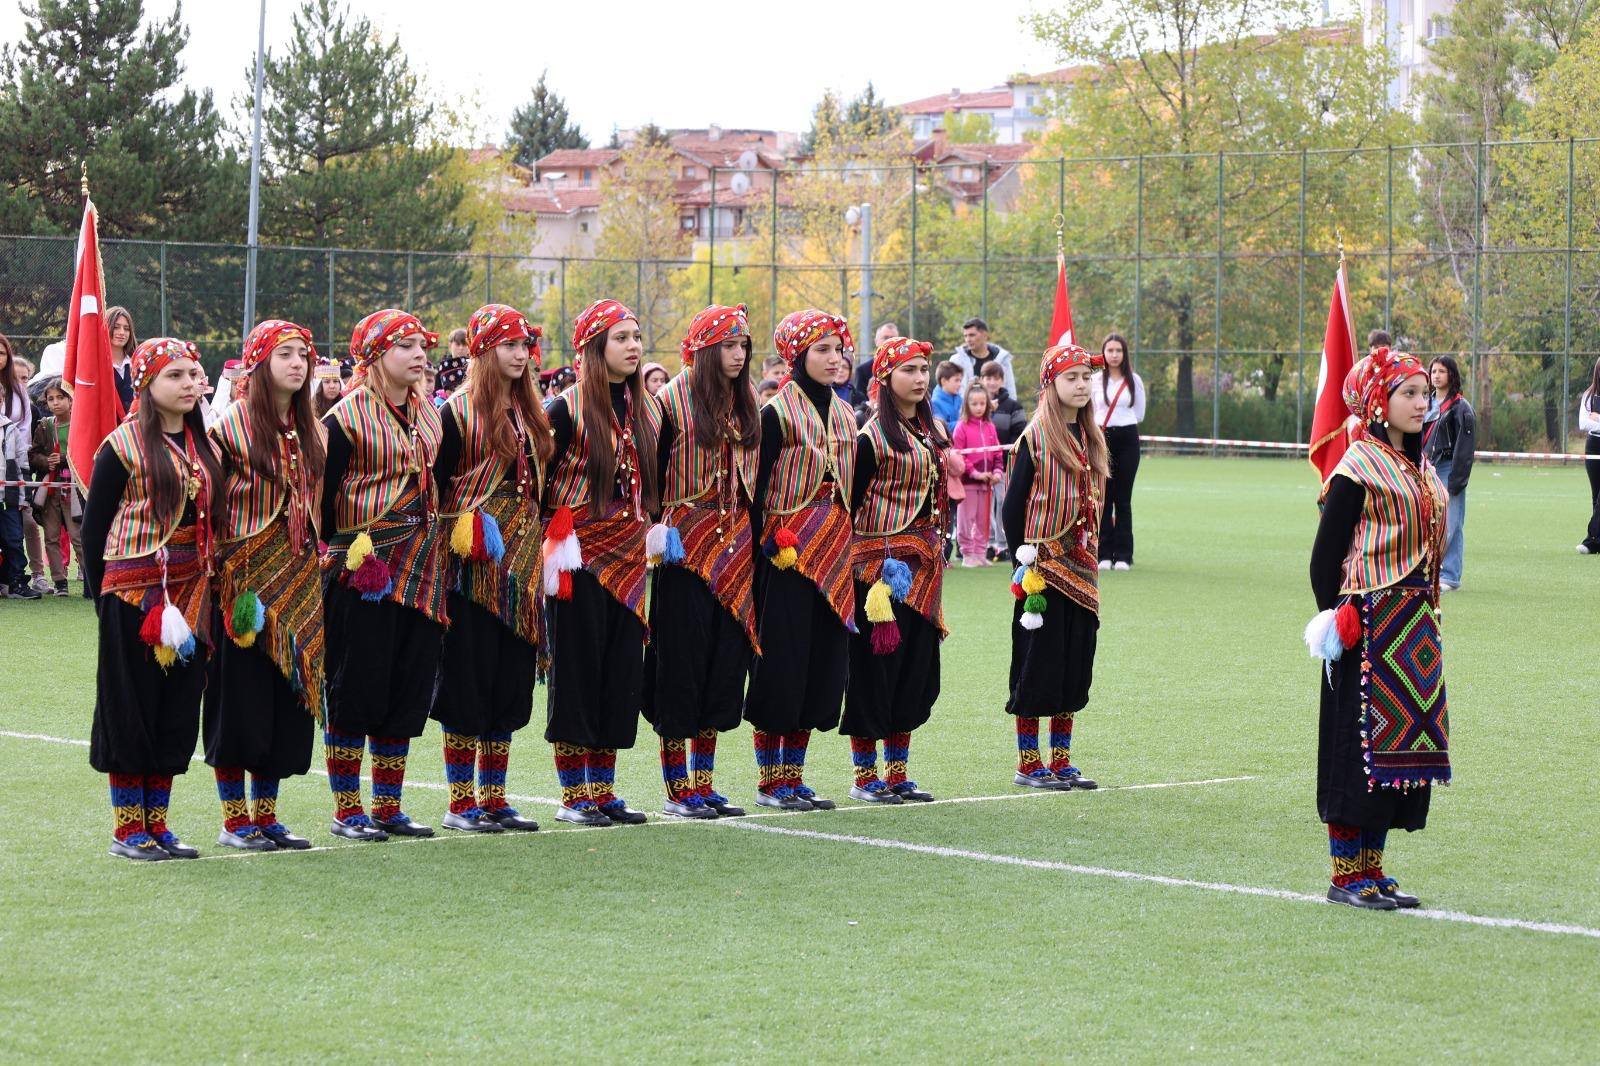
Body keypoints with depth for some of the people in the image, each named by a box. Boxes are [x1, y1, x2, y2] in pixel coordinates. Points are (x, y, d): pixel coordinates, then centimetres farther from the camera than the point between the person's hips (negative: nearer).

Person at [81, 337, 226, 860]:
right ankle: (127, 830, 7)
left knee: (179, 713, 8)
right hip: (135, 596, -6)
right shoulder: (123, 445, -7)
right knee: (131, 712, 0)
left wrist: (204, 591, 9)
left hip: (190, 596, 6)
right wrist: (105, 599, -4)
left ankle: (156, 825, 16)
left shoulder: (204, 446, 11)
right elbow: (93, 528, -4)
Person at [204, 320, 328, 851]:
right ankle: (234, 821, 6)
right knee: (241, 697, -2)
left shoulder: (311, 429, 12)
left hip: (298, 581, 6)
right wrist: (226, 576, -13)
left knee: (288, 698, 7)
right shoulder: (233, 423, -8)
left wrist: (320, 562, 12)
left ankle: (265, 816, 15)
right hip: (245, 581, -6)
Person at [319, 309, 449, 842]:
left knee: (410, 693, 8)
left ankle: (388, 807, 16)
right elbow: (323, 494, -7)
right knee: (356, 693, -3)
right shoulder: (346, 417, -8)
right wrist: (340, 550, -10)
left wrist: (436, 548, 15)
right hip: (363, 573, -7)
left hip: (420, 572, 7)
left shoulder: (429, 414, 13)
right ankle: (347, 811, 5)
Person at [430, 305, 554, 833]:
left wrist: (541, 542, 13)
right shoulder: (458, 411, -6)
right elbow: (438, 484, -6)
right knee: (468, 677, -4)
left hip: (521, 560, 6)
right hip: (473, 566, -6)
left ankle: (493, 799, 13)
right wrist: (457, 534, -13)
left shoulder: (531, 413, 14)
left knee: (511, 681, 7)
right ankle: (461, 803, 1)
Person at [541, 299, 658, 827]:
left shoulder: (643, 409, 11)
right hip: (579, 560, -6)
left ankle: (603, 790, 12)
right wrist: (548, 544, -11)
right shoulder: (567, 408, -8)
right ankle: (573, 796, 3)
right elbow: (538, 484, -7)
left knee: (623, 672, 6)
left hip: (627, 559, 6)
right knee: (577, 670, -2)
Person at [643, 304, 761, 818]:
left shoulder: (746, 403, 12)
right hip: (685, 548, -6)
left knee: (726, 660, 6)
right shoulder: (672, 400, -6)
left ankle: (703, 783, 13)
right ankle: (677, 789, 3)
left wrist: (758, 532, 14)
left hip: (735, 545, 6)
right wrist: (658, 528, -13)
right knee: (682, 661, -4)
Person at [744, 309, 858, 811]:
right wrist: (758, 549, -14)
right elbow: (757, 487, -9)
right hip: (786, 555, -7)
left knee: (822, 668, 7)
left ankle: (794, 777, 14)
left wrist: (850, 552, 15)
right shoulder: (777, 413, -7)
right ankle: (769, 781, 2)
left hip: (834, 556, 7)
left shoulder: (844, 415, 13)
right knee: (781, 665, -5)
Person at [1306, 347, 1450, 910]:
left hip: (1415, 626, 8)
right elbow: (1326, 553, -10)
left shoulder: (1420, 468, 14)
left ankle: (1371, 868, 17)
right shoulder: (1359, 468, -11)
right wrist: (1334, 618, -12)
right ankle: (1345, 874, 1)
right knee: (1362, 743, -5)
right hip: (1370, 625, -8)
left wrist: (1429, 618, 15)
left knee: (1402, 745, 9)